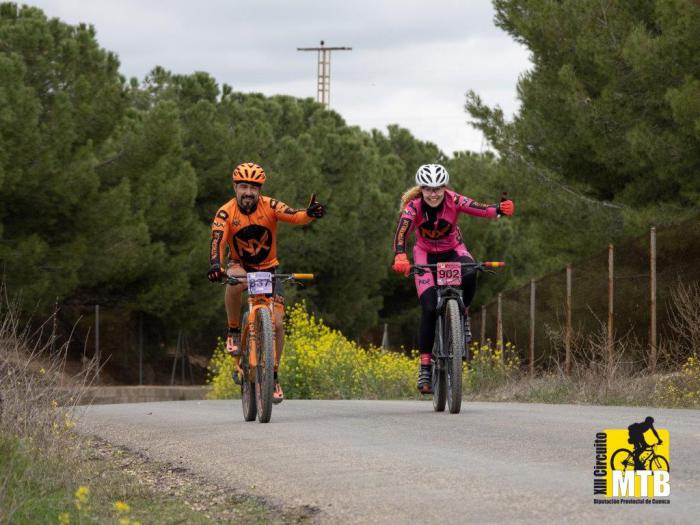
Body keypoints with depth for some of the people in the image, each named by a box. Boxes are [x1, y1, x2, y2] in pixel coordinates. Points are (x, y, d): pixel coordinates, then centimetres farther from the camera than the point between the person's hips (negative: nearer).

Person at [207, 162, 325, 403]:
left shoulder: (269, 207, -17)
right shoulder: (225, 213, -19)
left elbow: (294, 216, -33)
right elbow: (217, 241, -32)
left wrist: (310, 214, -56)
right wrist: (215, 265, -51)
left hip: (267, 269, 1)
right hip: (239, 265, -1)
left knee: (276, 322, -11)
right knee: (236, 280, -39)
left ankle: (274, 375, 7)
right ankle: (233, 331, -18)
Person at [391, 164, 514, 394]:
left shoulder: (454, 201, -22)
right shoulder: (413, 206, -24)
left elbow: (482, 210, -36)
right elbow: (400, 234, -39)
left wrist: (500, 209, -59)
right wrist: (400, 257, -59)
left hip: (453, 251, 1)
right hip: (426, 255, -1)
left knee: (469, 274, -36)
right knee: (429, 309, -18)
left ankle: (462, 316, -7)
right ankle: (425, 366, -9)